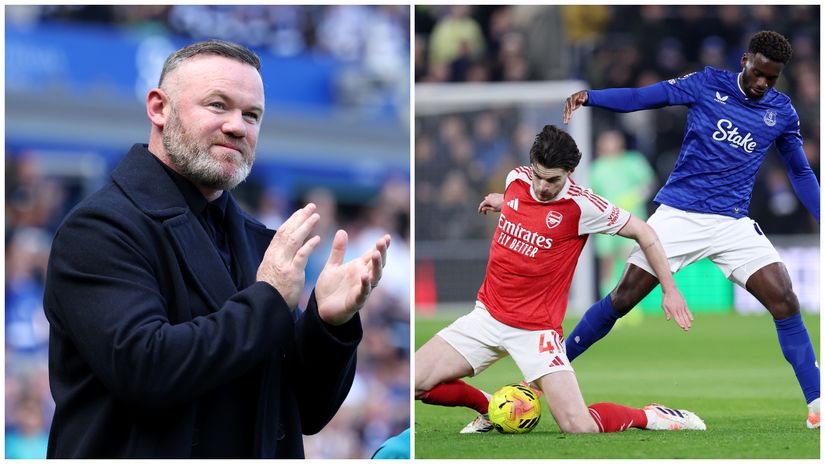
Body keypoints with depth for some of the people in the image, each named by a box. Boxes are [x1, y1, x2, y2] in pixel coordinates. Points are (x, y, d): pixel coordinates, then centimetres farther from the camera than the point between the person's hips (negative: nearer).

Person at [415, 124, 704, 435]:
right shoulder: (517, 179, -1)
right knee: (410, 383, -7)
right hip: (487, 314, 5)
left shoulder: (582, 206, -15)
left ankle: (649, 417, 11)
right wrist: (503, 200, 33)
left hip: (536, 330, -5)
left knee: (579, 428, -19)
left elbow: (643, 232, -3)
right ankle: (488, 407, 20)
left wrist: (670, 289, 0)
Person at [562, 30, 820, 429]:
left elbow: (800, 172, 17)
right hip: (678, 213, -2)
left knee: (785, 303, -13)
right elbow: (642, 97, -6)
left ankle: (815, 403, -5)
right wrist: (589, 96, -20)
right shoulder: (708, 85, -2)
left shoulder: (782, 112, 5)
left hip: (733, 224, 2)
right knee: (623, 298, -2)